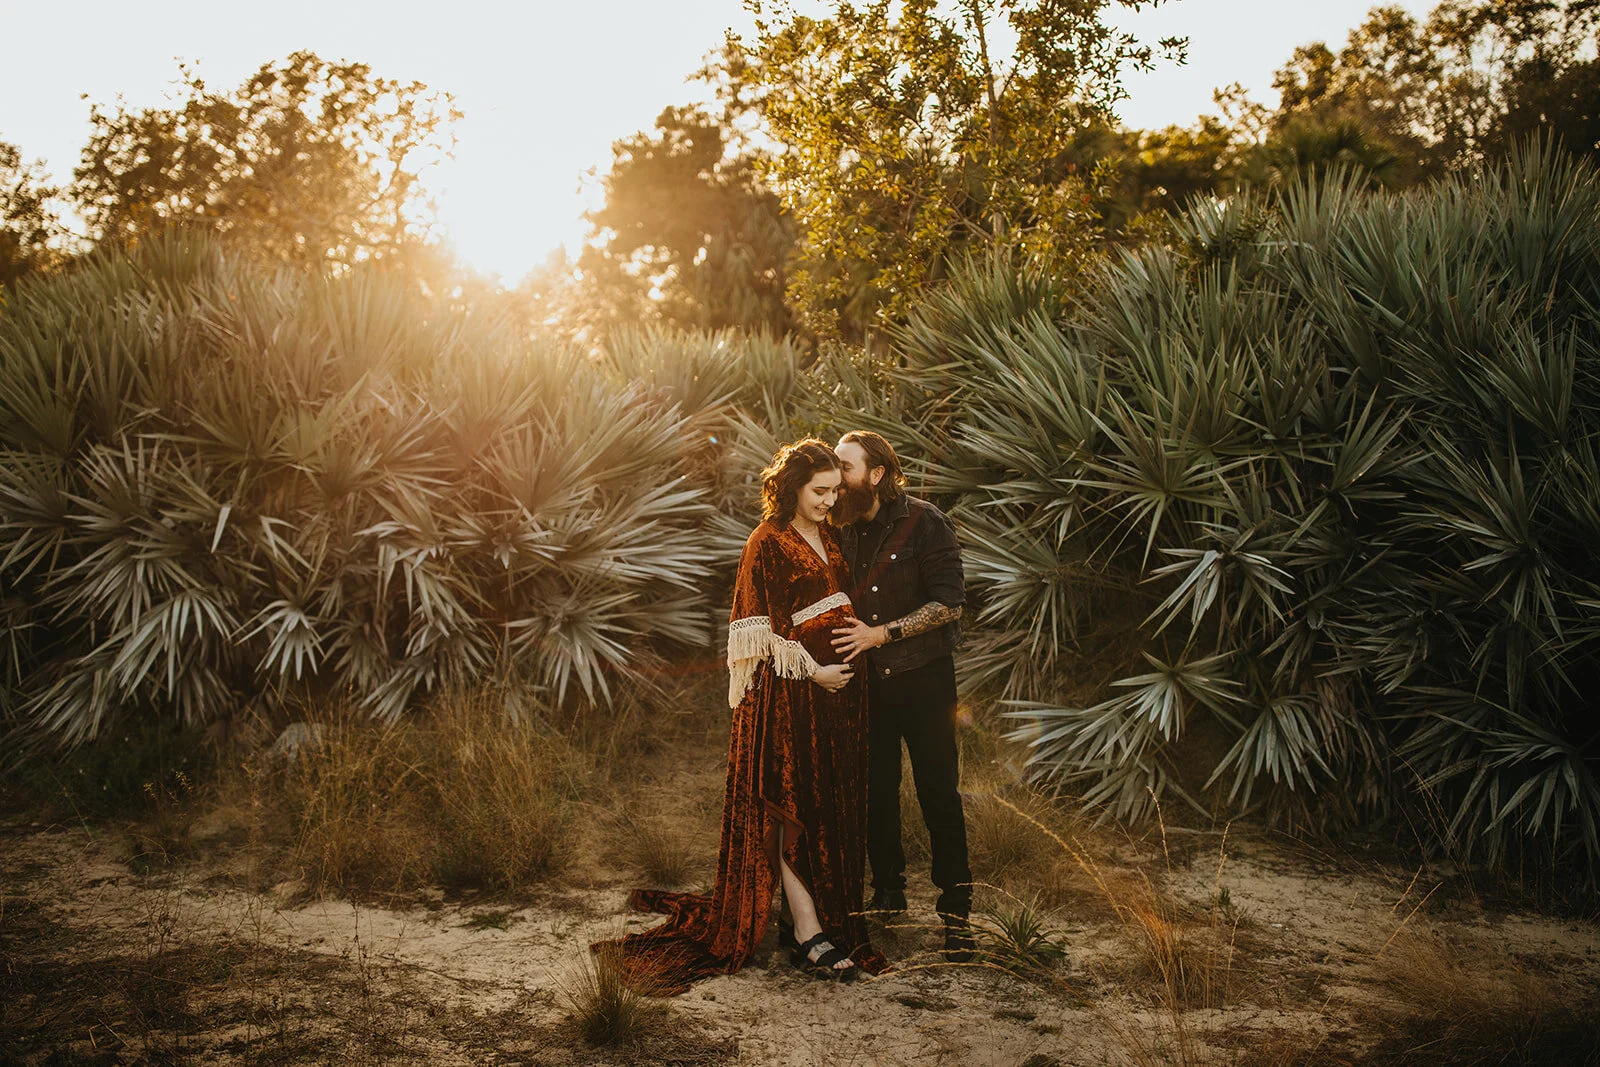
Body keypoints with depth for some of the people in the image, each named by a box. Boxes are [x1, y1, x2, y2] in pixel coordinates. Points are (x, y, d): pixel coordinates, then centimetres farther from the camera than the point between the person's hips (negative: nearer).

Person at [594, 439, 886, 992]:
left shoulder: (828, 538, 15)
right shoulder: (768, 544, -8)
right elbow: (766, 629, -12)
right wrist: (812, 671, -14)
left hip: (838, 688, 8)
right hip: (790, 694, -8)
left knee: (833, 810, 8)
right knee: (794, 808, -6)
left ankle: (799, 919, 17)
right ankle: (808, 936, -6)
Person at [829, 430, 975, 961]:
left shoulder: (923, 522, -11)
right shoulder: (841, 529, 5)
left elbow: (948, 603, -15)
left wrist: (881, 633, -19)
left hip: (921, 676, -5)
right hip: (864, 679, 5)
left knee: (939, 792, -2)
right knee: (876, 791, 12)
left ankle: (955, 909, 7)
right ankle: (888, 892, 27)